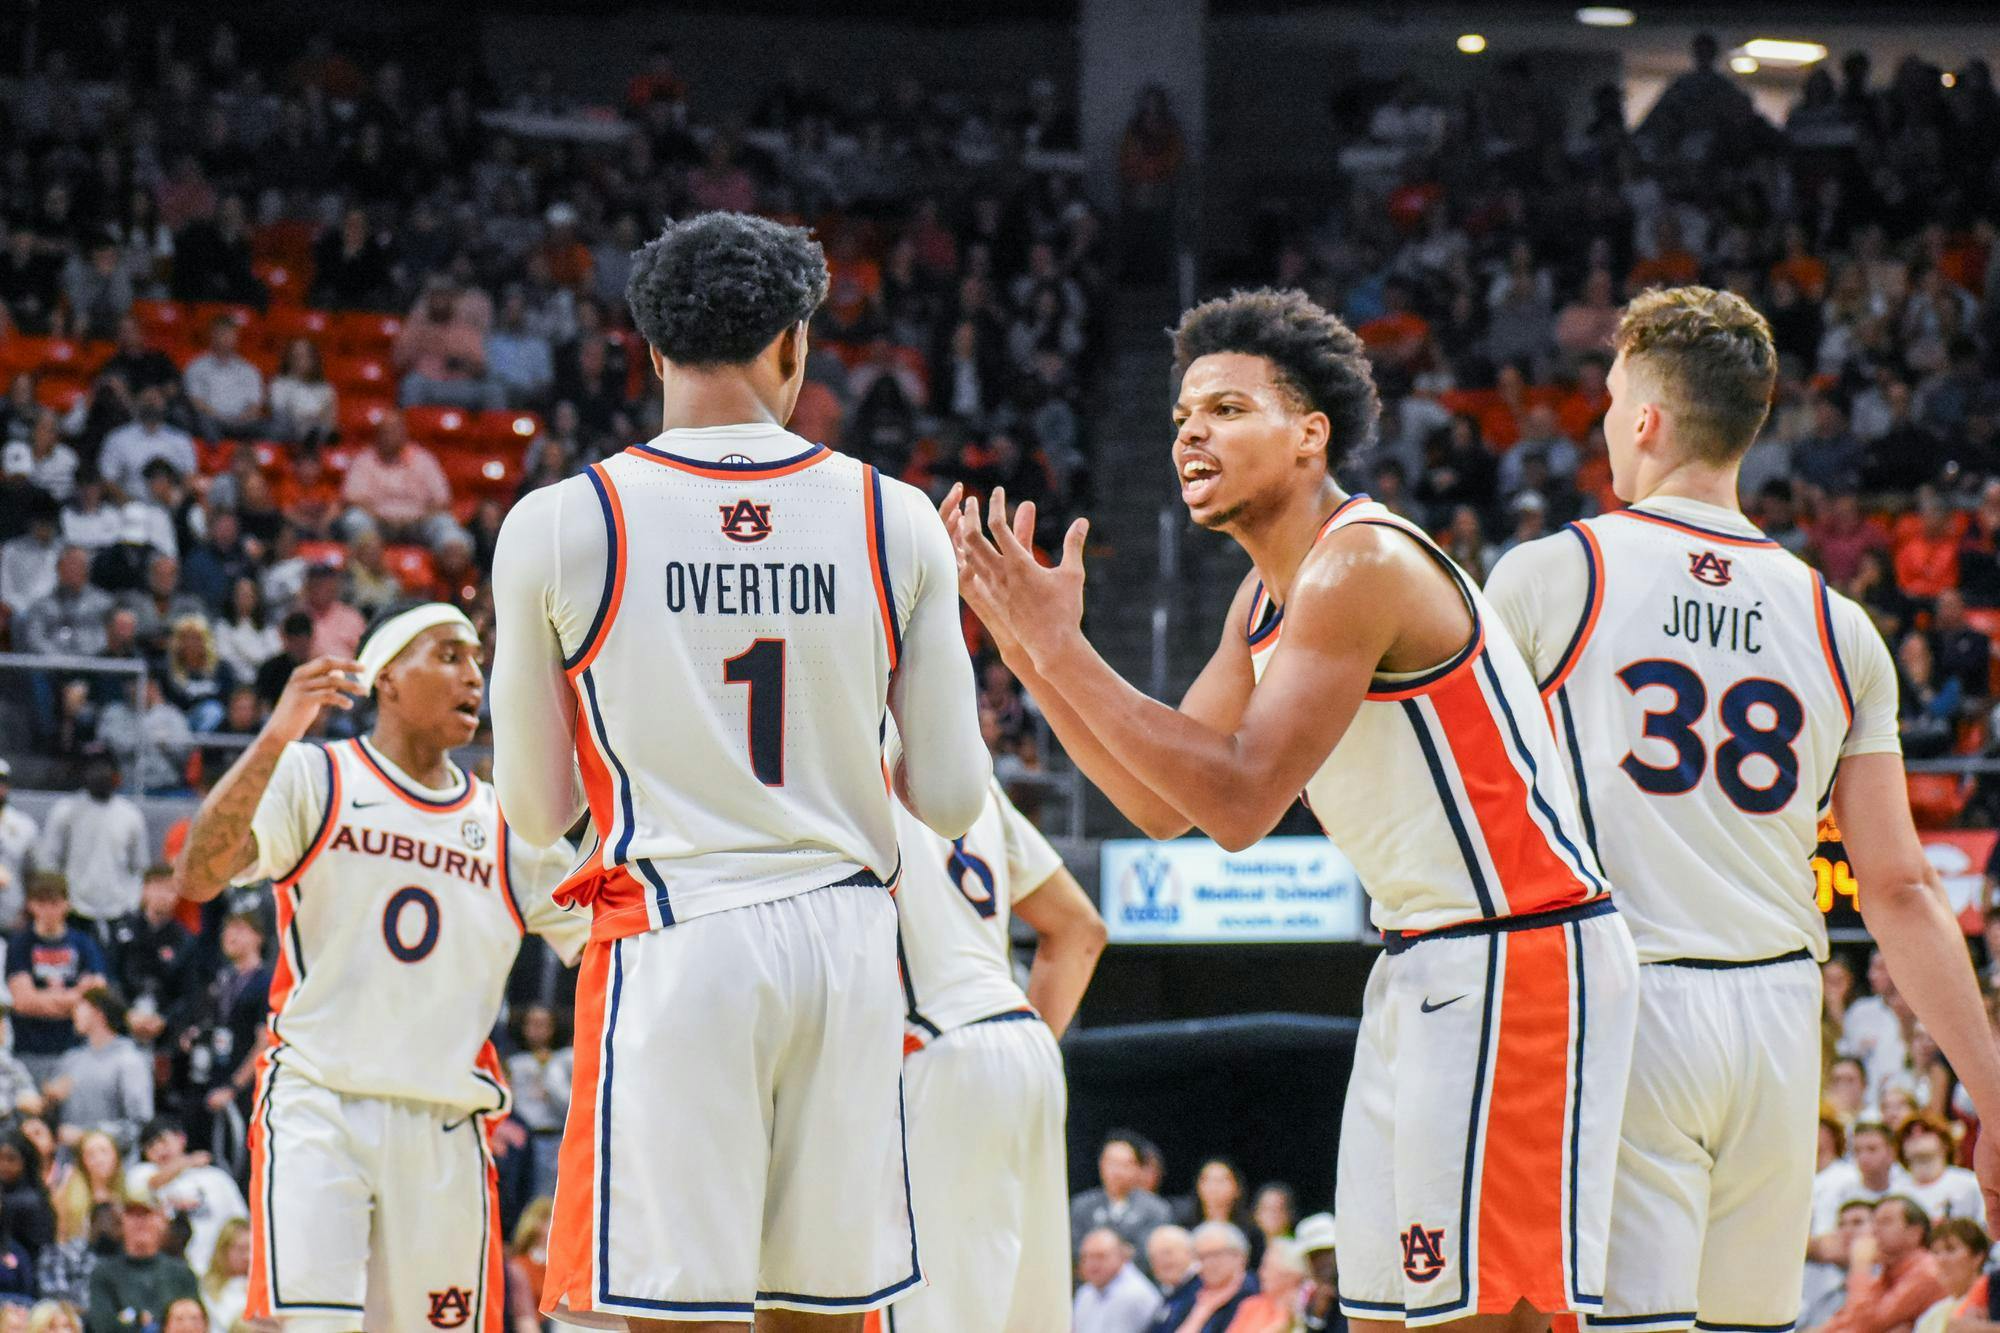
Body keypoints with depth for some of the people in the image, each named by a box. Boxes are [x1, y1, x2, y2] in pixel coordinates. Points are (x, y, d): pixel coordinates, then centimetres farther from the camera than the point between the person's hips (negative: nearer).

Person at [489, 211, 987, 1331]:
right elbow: (954, 799, 5)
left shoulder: (557, 526, -2)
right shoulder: (898, 522, 3)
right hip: (846, 944, 3)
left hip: (672, 943, -3)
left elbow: (538, 806, 5)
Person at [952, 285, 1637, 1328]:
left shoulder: (1360, 565, -18)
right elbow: (1162, 803, 15)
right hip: (1424, 966, 10)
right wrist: (1022, 644, 8)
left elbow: (1241, 803, -23)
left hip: (1517, 962, -10)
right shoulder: (1267, 598, 13)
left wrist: (1064, 649, -20)